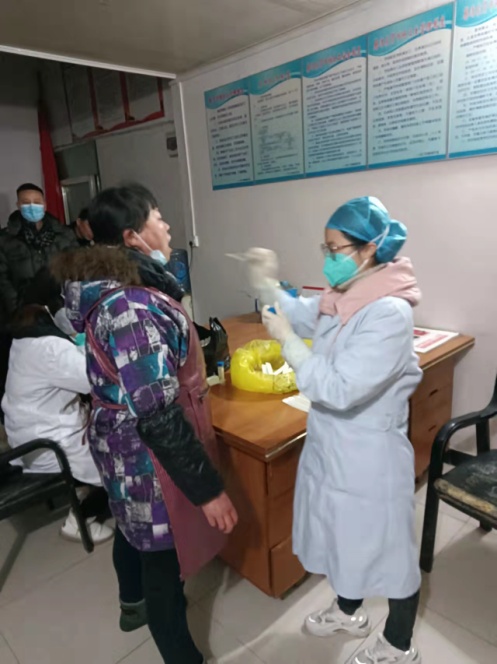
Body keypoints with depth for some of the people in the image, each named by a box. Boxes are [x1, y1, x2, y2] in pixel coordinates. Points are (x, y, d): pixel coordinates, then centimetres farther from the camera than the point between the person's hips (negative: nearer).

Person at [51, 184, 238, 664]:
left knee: (134, 529, 31)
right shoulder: (133, 308, -30)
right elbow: (159, 417, -30)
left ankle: (134, 605, 59)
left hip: (121, 445, 10)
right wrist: (208, 488, -23)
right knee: (164, 558, 12)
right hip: (151, 457, -10)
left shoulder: (105, 289, 1)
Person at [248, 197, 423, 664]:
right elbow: (300, 315, 12)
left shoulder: (389, 313, -28)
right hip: (332, 445, 8)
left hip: (370, 455, -8)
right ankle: (349, 612, 53)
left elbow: (340, 389, -32)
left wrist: (286, 341, -26)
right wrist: (267, 284, -5)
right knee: (343, 534, 27)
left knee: (385, 547, 15)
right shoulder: (342, 297, -2)